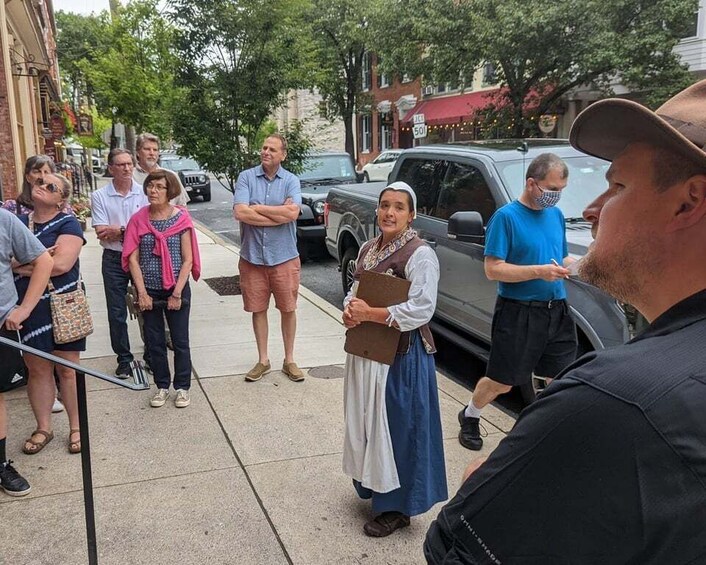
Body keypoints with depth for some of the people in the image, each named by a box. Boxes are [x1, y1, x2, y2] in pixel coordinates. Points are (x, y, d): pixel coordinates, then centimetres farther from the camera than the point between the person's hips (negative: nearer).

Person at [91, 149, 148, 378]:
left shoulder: (144, 192, -2)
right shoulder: (99, 196, -2)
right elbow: (101, 232, -9)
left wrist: (119, 230, -15)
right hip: (114, 259, 1)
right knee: (117, 312, 6)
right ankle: (124, 359, 20)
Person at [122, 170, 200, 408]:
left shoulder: (181, 218, -6)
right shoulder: (138, 219, -1)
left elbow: (188, 260, -6)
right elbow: (132, 258, -1)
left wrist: (177, 293, -11)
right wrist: (142, 293, -8)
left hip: (177, 289, -2)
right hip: (149, 290, 2)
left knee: (180, 342, 6)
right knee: (155, 342, 11)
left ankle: (182, 387, 20)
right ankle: (162, 386, 26)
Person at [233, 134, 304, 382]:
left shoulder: (291, 181, -1)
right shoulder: (246, 177, -1)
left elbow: (293, 213, -17)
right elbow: (240, 212, -15)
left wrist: (258, 207, -12)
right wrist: (280, 213, -14)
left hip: (284, 257, 0)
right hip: (252, 257, 1)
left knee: (288, 309, 8)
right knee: (258, 309, 11)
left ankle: (289, 360, 24)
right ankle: (263, 360, 26)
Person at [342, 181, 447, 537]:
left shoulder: (420, 255, -15)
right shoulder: (369, 249, 9)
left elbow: (420, 310, -24)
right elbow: (354, 292, 18)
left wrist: (368, 314, -20)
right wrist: (349, 310, -6)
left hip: (401, 355, -8)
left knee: (395, 427, 2)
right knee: (365, 422, 18)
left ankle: (396, 507, 18)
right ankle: (372, 486, 38)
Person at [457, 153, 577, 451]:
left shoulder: (556, 215, 10)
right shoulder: (506, 216, -11)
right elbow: (493, 269, -16)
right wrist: (539, 272, -23)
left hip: (557, 311, 6)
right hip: (518, 312, -6)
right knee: (501, 382, 7)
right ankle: (469, 417, 34)